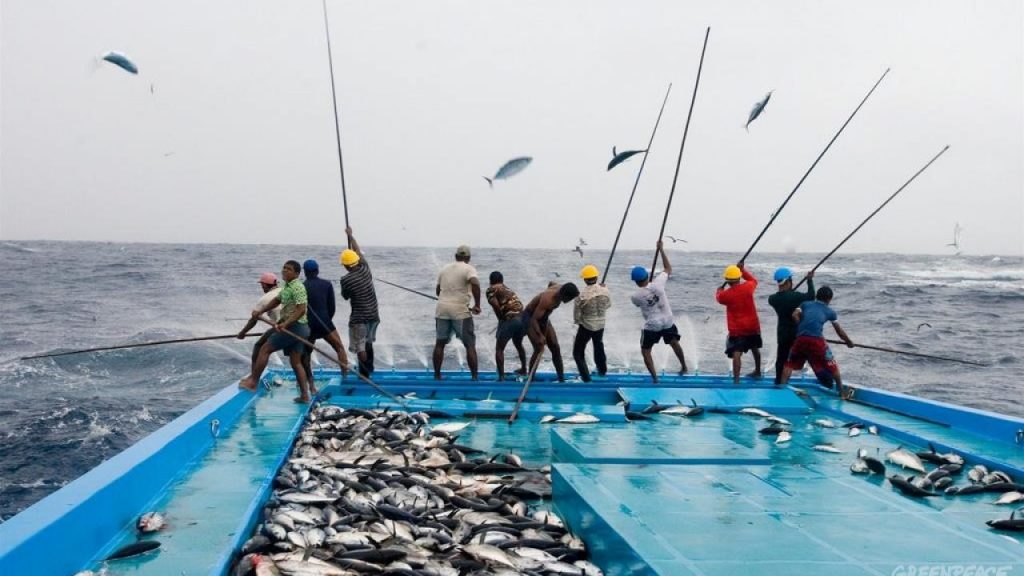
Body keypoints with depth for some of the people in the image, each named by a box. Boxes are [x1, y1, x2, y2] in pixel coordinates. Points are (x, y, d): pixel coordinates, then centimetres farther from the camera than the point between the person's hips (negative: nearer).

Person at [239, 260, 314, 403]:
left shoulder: (297, 287, -15)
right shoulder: (287, 287, 17)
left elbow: (301, 310, -25)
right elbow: (276, 301, 26)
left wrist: (285, 324, -33)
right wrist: (260, 311, 13)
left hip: (293, 327, -10)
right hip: (300, 329, 10)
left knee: (265, 349, -2)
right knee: (296, 363, 10)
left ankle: (252, 382, 5)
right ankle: (305, 395, 10)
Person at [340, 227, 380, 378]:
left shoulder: (346, 280, -16)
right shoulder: (365, 269, -3)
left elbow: (345, 296, 1)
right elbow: (359, 252, 12)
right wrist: (350, 236, 23)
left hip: (359, 318, -6)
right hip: (374, 315, 6)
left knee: (360, 347, 1)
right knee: (368, 342, 22)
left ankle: (364, 374, 0)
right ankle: (369, 368, 33)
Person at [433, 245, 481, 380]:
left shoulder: (445, 268, 15)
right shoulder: (468, 269, -2)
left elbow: (437, 290, 23)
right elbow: (475, 283, -23)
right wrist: (477, 305, -16)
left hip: (442, 309, 5)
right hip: (460, 311, -5)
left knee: (440, 343, 15)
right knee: (470, 345, 1)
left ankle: (436, 375, 17)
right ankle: (474, 377, -3)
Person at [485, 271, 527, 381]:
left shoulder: (491, 289, 6)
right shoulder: (509, 290, 28)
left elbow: (495, 305, -10)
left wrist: (501, 319, 2)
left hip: (510, 319, -7)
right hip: (523, 317, 7)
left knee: (499, 348, 3)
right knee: (518, 344, 31)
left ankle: (501, 377, -5)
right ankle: (523, 369, 44)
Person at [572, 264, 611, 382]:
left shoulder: (581, 296, -25)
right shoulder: (605, 291, -16)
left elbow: (576, 316, -15)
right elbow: (608, 305, 4)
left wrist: (578, 321, 6)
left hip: (586, 326, -5)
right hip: (600, 325, 5)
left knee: (578, 352, 11)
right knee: (599, 346, 32)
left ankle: (585, 376, 4)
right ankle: (602, 369, 47)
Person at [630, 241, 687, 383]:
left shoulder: (635, 297, -16)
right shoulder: (657, 284, -16)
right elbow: (668, 268, -1)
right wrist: (661, 249, 2)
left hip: (651, 326, -3)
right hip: (668, 322, 3)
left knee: (645, 351, 13)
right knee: (675, 344, 27)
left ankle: (654, 377, 6)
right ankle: (683, 367, 44)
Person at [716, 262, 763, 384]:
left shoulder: (726, 294, -16)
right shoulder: (748, 287, -9)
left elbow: (719, 297, 10)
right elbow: (753, 280, 17)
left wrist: (720, 289, 31)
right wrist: (743, 269, 22)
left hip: (737, 329, -5)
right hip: (753, 325, 5)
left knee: (736, 353, -12)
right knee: (755, 348, 26)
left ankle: (736, 379, -24)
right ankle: (757, 372, 43)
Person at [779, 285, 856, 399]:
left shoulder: (805, 304, 21)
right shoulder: (830, 312, 19)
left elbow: (795, 315, 3)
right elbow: (839, 331, 27)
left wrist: (802, 327, 14)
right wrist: (849, 342, 42)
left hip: (800, 338, 2)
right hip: (817, 340, -1)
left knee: (790, 364, 18)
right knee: (832, 366, 14)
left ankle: (782, 387, 12)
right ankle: (842, 392, 19)